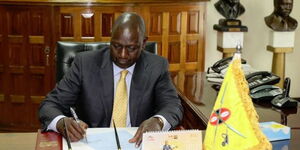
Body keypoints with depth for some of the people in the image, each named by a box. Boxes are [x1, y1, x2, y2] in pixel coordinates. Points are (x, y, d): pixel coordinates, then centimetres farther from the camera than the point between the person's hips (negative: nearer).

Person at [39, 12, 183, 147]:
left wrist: (158, 121, -29)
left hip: (138, 143, 2)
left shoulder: (157, 66, -1)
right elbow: (50, 105, -5)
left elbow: (173, 106, -5)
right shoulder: (85, 63, -5)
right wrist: (62, 123, -30)